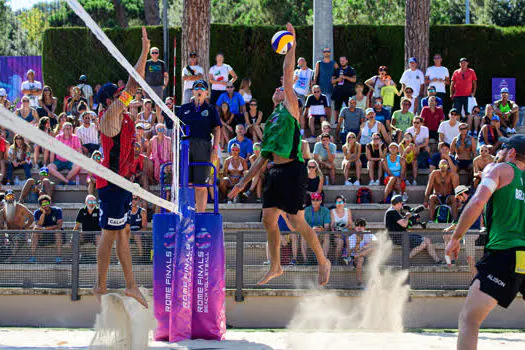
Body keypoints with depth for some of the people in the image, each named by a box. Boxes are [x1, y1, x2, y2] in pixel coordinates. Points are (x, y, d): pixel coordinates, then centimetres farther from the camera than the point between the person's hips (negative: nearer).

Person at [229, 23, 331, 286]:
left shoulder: (291, 109, 3)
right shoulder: (271, 122, 23)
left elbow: (288, 74, -7)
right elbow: (263, 158, 25)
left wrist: (292, 43, -7)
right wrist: (244, 182, 23)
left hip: (292, 170, -8)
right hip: (275, 172, 8)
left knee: (297, 222, -8)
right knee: (268, 220, 8)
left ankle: (323, 262, 6)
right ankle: (275, 268, 20)